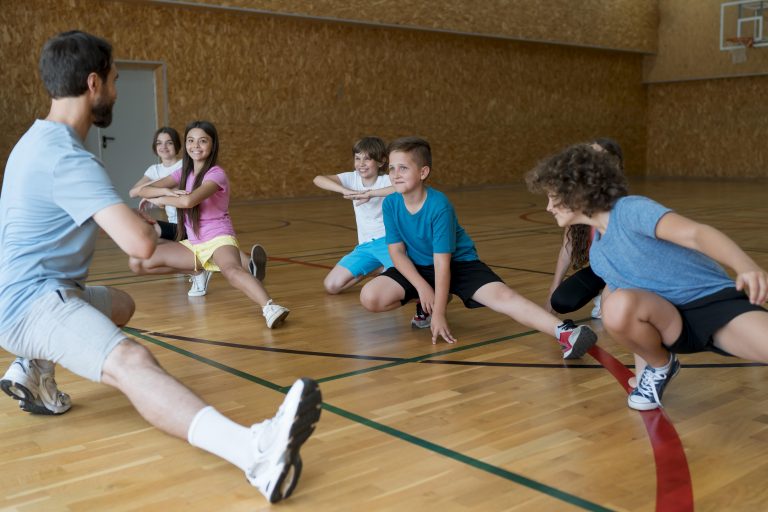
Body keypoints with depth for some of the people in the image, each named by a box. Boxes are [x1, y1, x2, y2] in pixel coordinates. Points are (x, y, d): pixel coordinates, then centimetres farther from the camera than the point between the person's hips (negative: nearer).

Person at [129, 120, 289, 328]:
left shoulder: (216, 174, -13)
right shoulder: (183, 172, 8)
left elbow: (188, 201, -31)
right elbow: (143, 190, 3)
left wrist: (160, 200, -12)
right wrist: (167, 191, -18)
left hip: (219, 239, -7)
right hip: (192, 244, 7)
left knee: (232, 271, -41)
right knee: (137, 263, 0)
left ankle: (269, 308, -66)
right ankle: (200, 271, 15)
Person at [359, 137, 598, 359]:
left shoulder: (439, 205, -26)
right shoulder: (390, 204, -13)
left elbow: (442, 262, -25)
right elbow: (397, 252, -7)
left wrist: (438, 313, -25)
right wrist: (422, 288, -20)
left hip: (459, 264, -4)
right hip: (418, 268, 5)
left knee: (502, 296, -28)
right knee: (370, 297, -16)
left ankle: (563, 332, -40)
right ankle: (425, 304, 8)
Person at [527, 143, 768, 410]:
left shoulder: (630, 209, -14)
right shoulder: (596, 254, 10)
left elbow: (696, 233, -30)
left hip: (714, 299, -5)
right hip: (673, 322, 6)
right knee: (619, 304, -28)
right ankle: (660, 367, -1)